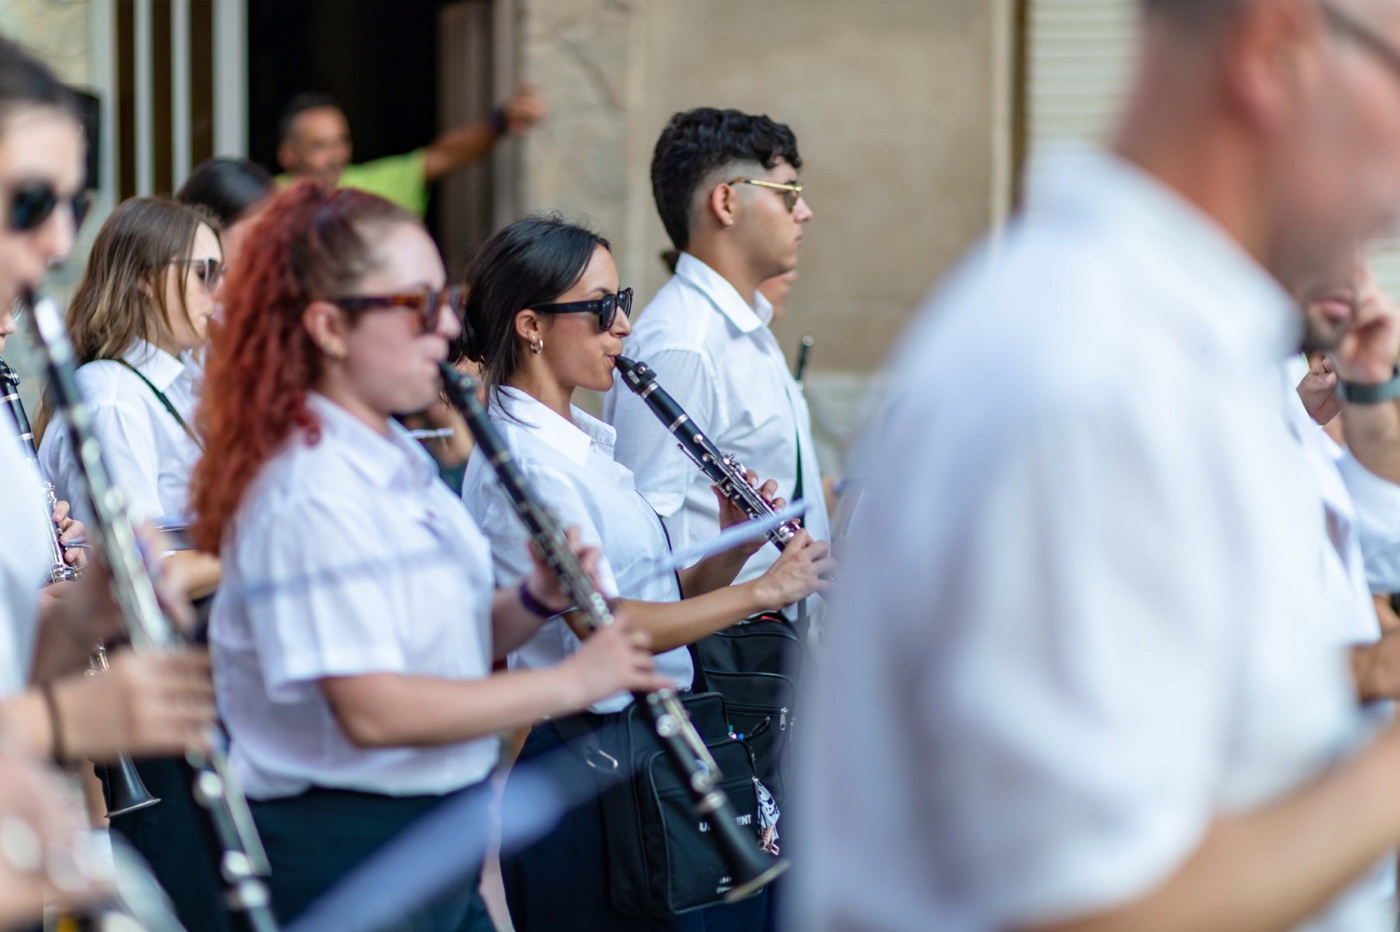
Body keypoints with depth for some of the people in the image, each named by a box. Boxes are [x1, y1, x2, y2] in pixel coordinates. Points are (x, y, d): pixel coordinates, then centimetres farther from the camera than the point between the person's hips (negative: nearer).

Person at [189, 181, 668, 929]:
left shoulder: (398, 462, 10)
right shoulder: (312, 496, -21)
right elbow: (370, 709, -27)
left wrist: (535, 602, -4)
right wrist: (570, 683, -22)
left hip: (432, 840, 9)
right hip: (343, 852, -9)